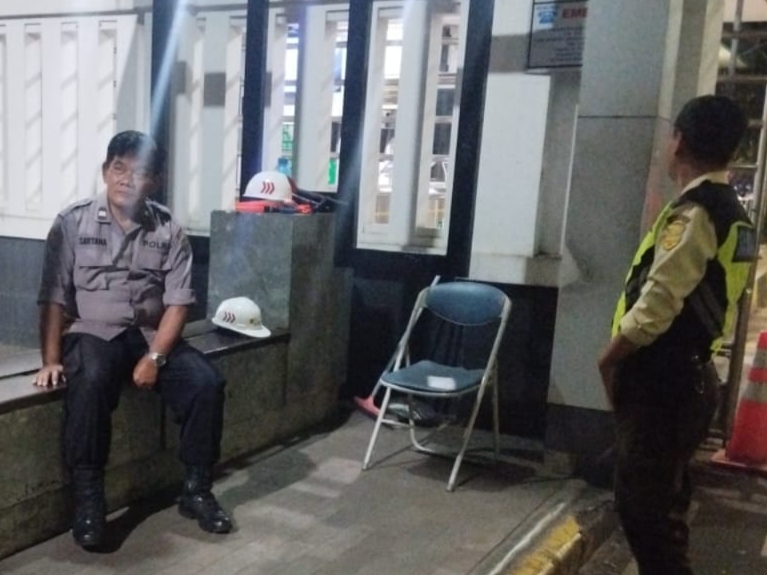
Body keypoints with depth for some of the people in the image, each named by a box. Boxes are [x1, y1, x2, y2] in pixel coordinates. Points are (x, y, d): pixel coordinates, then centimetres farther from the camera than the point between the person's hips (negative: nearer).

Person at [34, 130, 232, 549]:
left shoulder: (168, 230, 1)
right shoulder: (73, 222, -3)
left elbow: (178, 302, -4)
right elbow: (53, 299, -3)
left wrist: (155, 357, -16)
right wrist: (51, 359, -13)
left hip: (151, 334, 2)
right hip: (92, 333, -2)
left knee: (206, 382, -21)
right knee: (90, 382, -36)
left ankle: (196, 490, -4)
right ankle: (88, 498, -21)